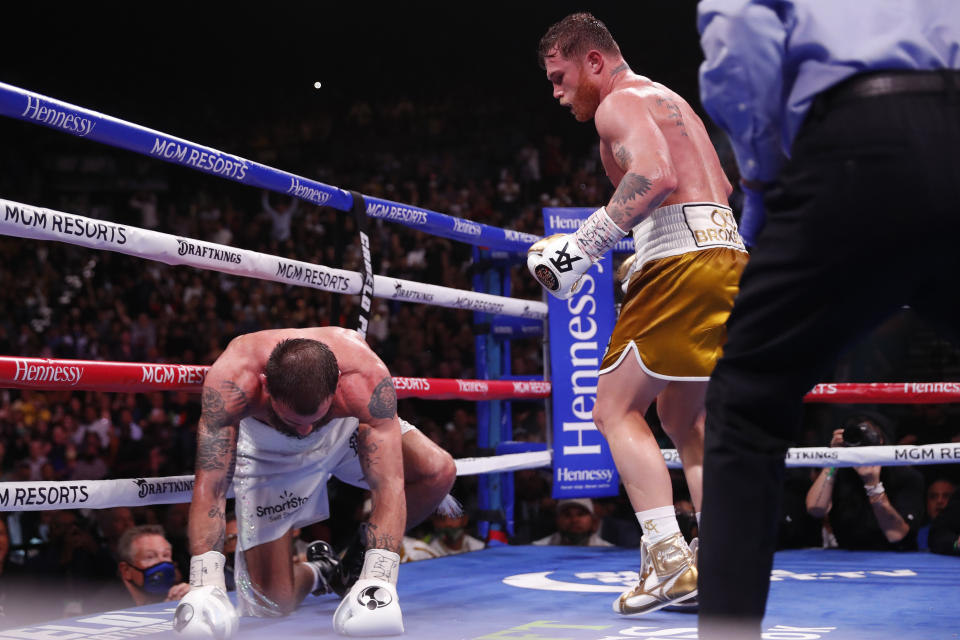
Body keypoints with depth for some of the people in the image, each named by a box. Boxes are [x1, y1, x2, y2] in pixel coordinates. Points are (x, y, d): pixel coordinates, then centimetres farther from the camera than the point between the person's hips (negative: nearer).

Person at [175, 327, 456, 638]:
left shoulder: (366, 380, -41)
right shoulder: (232, 381, -42)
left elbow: (389, 485, -43)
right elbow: (209, 487, -42)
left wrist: (378, 579, -52)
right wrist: (205, 585, -51)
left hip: (348, 428, 1)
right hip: (268, 452, -1)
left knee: (439, 472, -23)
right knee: (273, 600, -13)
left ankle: (360, 563, 1)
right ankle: (317, 572, 24)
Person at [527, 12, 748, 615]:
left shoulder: (619, 103, -2)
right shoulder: (668, 100, 28)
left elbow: (655, 175, -23)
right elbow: (723, 193, 31)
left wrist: (586, 244, -22)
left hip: (685, 261, -10)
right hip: (730, 252, 10)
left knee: (615, 408, -6)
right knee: (684, 419, 18)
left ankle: (669, 559, -16)